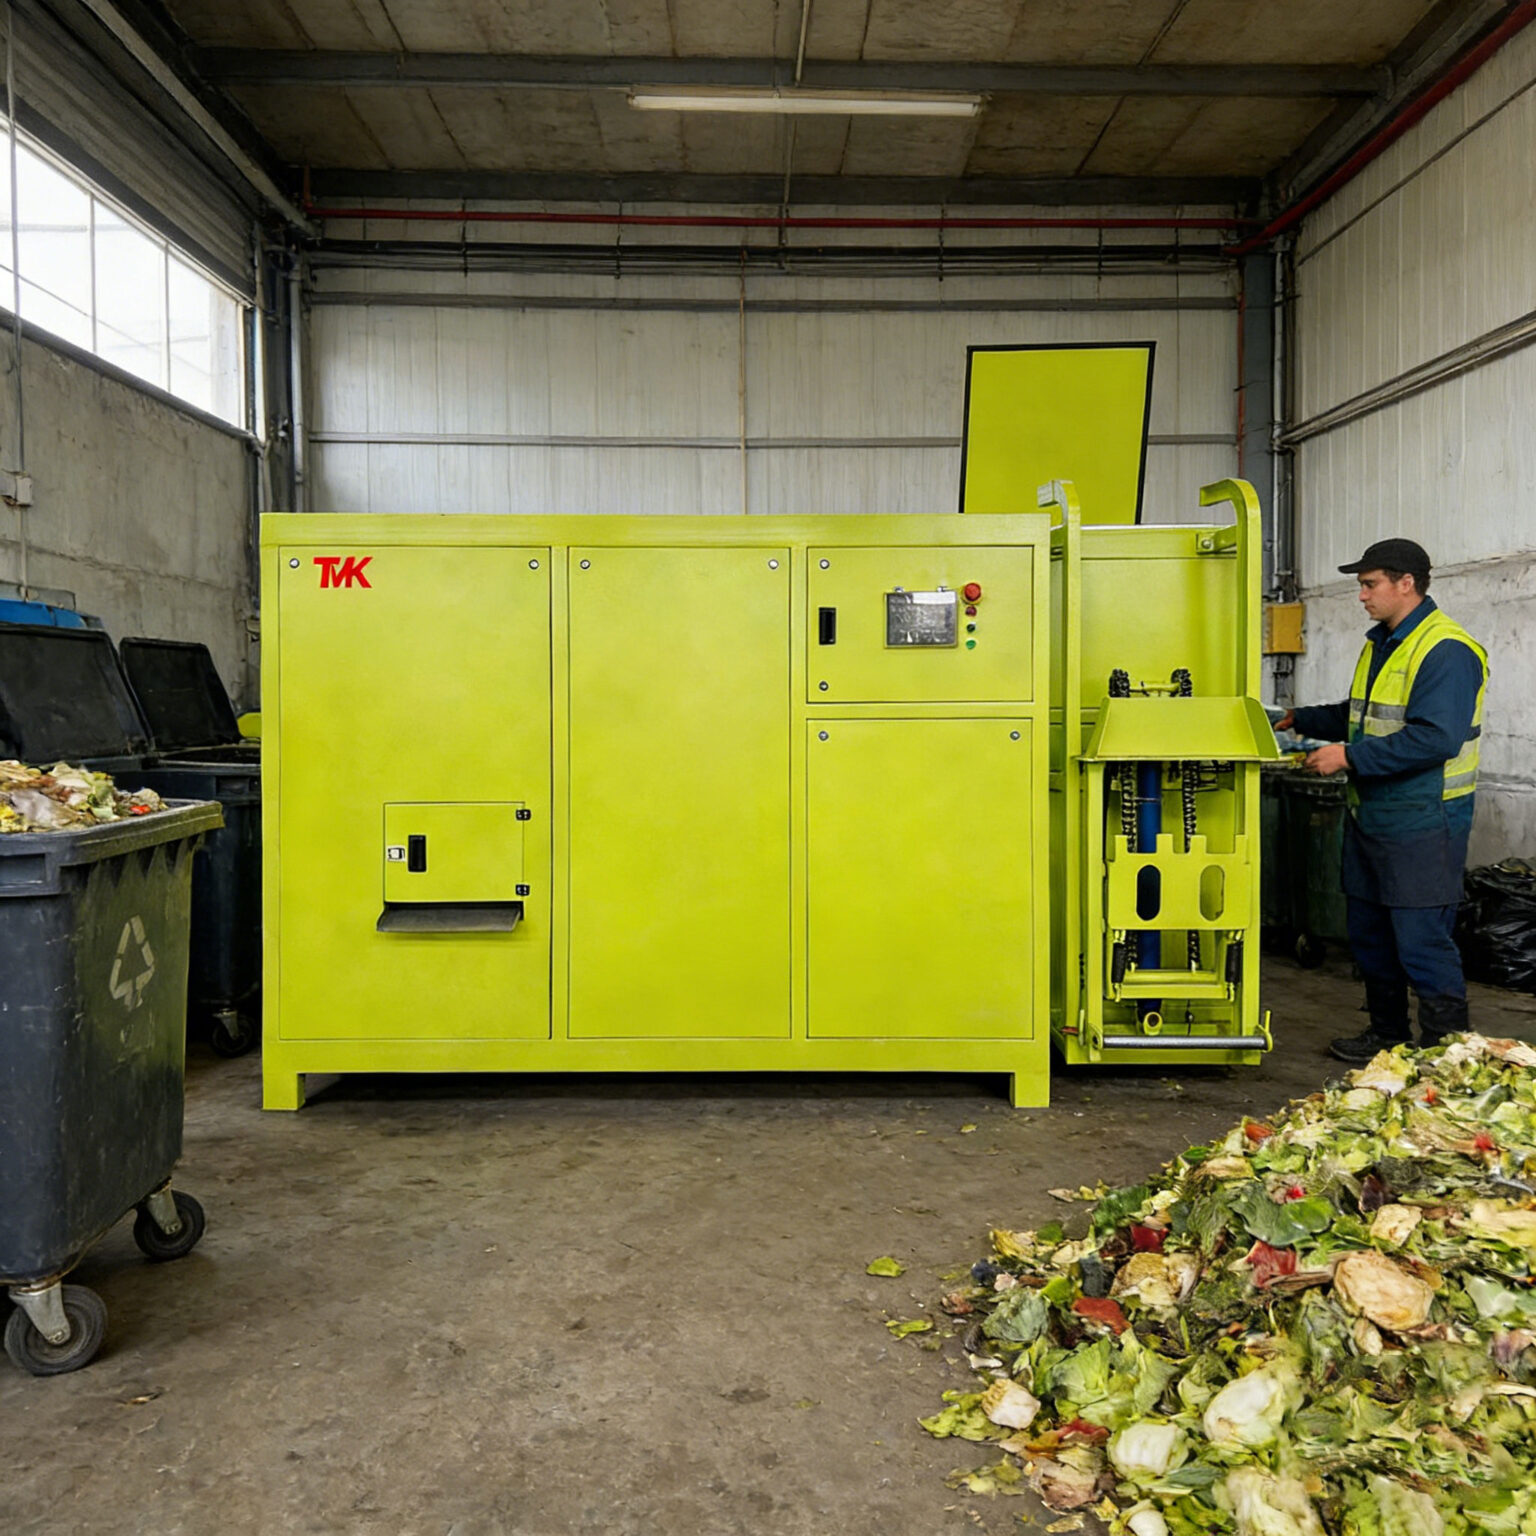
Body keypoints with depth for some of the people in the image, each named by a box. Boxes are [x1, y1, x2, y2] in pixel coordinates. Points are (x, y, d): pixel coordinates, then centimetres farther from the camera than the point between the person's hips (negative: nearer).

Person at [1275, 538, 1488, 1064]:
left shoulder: (1445, 650, -17)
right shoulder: (1380, 643, 15)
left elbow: (1435, 737, -26)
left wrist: (1351, 757, -25)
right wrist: (1305, 720, 17)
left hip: (1422, 824, -10)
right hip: (1370, 817, 10)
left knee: (1422, 941, -5)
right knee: (1369, 933, 17)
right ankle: (1387, 1034, 31)